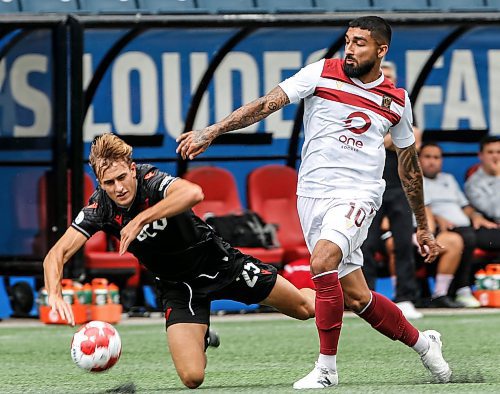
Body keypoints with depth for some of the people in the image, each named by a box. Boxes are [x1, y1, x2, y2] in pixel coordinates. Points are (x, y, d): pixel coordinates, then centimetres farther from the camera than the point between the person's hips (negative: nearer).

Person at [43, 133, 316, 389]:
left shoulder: (152, 181, -27)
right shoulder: (100, 208, -18)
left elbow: (193, 193, -49)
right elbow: (57, 255, -22)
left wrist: (140, 220, -51)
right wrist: (55, 294, -41)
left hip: (218, 262, -2)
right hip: (179, 286, 2)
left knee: (305, 308, 7)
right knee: (192, 378, -15)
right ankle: (200, 338, 22)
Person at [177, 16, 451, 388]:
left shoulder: (397, 101, 6)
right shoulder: (323, 73, 1)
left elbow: (409, 164, 17)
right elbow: (267, 104, -5)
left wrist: (423, 227, 22)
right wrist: (211, 132, -14)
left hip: (358, 195, -2)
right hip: (312, 195, 2)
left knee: (323, 261, -28)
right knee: (356, 297, 2)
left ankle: (327, 368, -17)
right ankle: (422, 342, 27)